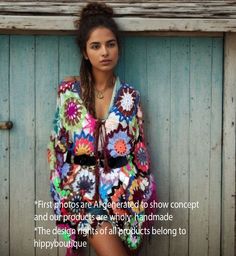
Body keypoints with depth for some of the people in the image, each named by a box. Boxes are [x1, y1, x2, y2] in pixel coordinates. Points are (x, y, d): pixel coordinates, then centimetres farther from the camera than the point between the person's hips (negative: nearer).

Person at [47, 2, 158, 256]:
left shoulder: (130, 96, 2)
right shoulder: (69, 90, -2)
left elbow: (140, 149, 6)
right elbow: (57, 145, 2)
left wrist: (144, 197, 3)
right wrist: (62, 194, -2)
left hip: (125, 190, 2)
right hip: (85, 189, -2)